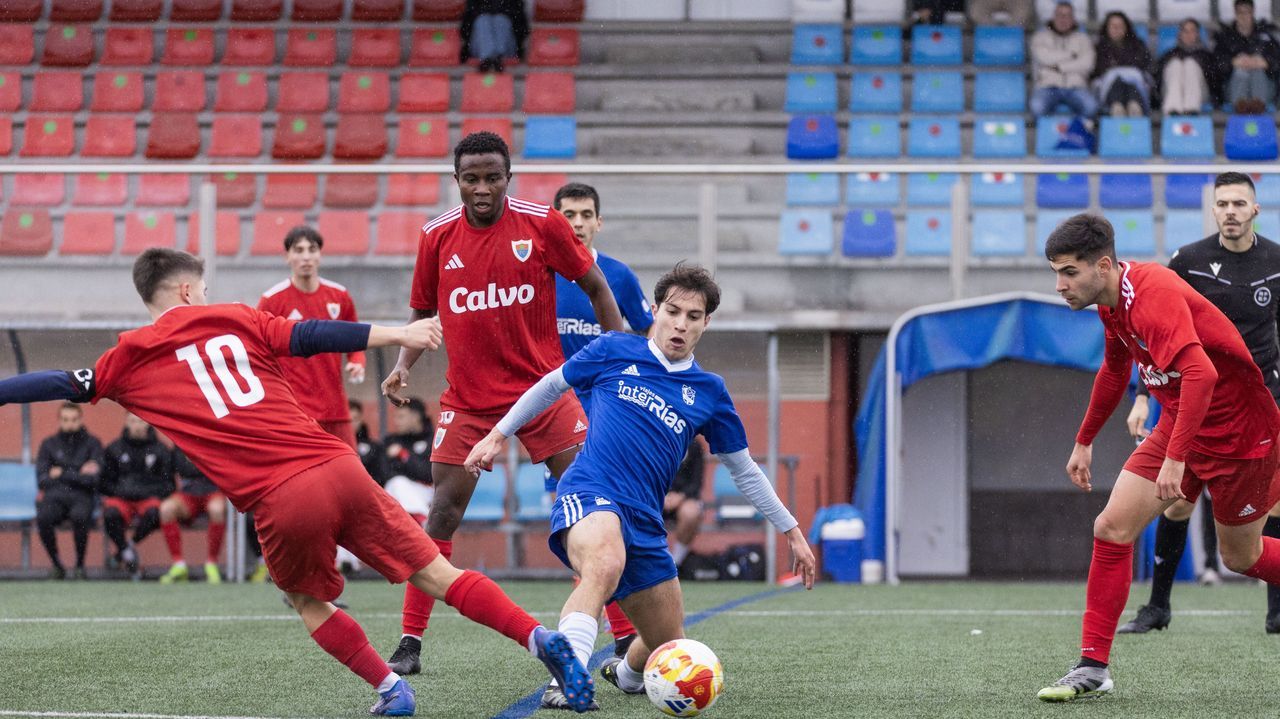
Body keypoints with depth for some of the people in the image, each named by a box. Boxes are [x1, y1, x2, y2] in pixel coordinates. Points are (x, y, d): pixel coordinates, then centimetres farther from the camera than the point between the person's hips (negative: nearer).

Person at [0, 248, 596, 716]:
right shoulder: (234, 320, 15)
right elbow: (316, 336, 9)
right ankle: (542, 639, -3)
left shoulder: (130, 359, 12)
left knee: (308, 602, 26)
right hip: (338, 466, 2)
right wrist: (397, 334, 13)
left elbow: (64, 385, 18)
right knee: (437, 575, 7)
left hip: (279, 502, -2)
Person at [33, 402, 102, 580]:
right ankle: (56, 564, -14)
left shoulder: (92, 444, 9)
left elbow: (95, 479, -3)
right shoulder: (49, 444, 14)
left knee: (80, 516, -38)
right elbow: (42, 480, 4)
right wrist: (78, 474, -1)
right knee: (43, 518, -34)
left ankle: (80, 565, -18)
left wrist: (63, 474, -4)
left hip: (80, 497, -1)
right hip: (54, 497, 1)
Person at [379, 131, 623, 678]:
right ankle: (410, 643, 2)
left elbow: (595, 287, 3)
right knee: (443, 510, -5)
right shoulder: (437, 237, -1)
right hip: (468, 399, 1)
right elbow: (422, 312, 13)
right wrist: (403, 365, -3)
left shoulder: (542, 224, -7)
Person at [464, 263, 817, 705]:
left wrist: (791, 530, 21)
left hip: (644, 522, 5)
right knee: (605, 565, -41)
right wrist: (499, 435, 20)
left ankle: (625, 673, 47)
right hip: (589, 492, -5)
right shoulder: (614, 351, 6)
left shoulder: (709, 392, 13)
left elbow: (744, 470, 22)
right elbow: (551, 386, 21)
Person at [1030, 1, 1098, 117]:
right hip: (1048, 87, -1)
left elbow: (1086, 64, -1)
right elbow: (1044, 57, -7)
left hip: (1075, 87, 1)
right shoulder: (1041, 37, 15)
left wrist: (1059, 67, -5)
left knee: (1091, 106, -33)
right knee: (1037, 106, -37)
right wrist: (1071, 54, 2)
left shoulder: (1082, 38, 17)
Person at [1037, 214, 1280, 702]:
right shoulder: (1112, 302, 2)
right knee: (1112, 528, -6)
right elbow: (1115, 369, 22)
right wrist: (1084, 441, 27)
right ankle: (1093, 667, -3)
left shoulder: (1153, 296, -28)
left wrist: (1176, 457, -44)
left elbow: (1200, 373, -41)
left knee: (1241, 556, 6)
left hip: (1238, 432, -8)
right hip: (1179, 424, 8)